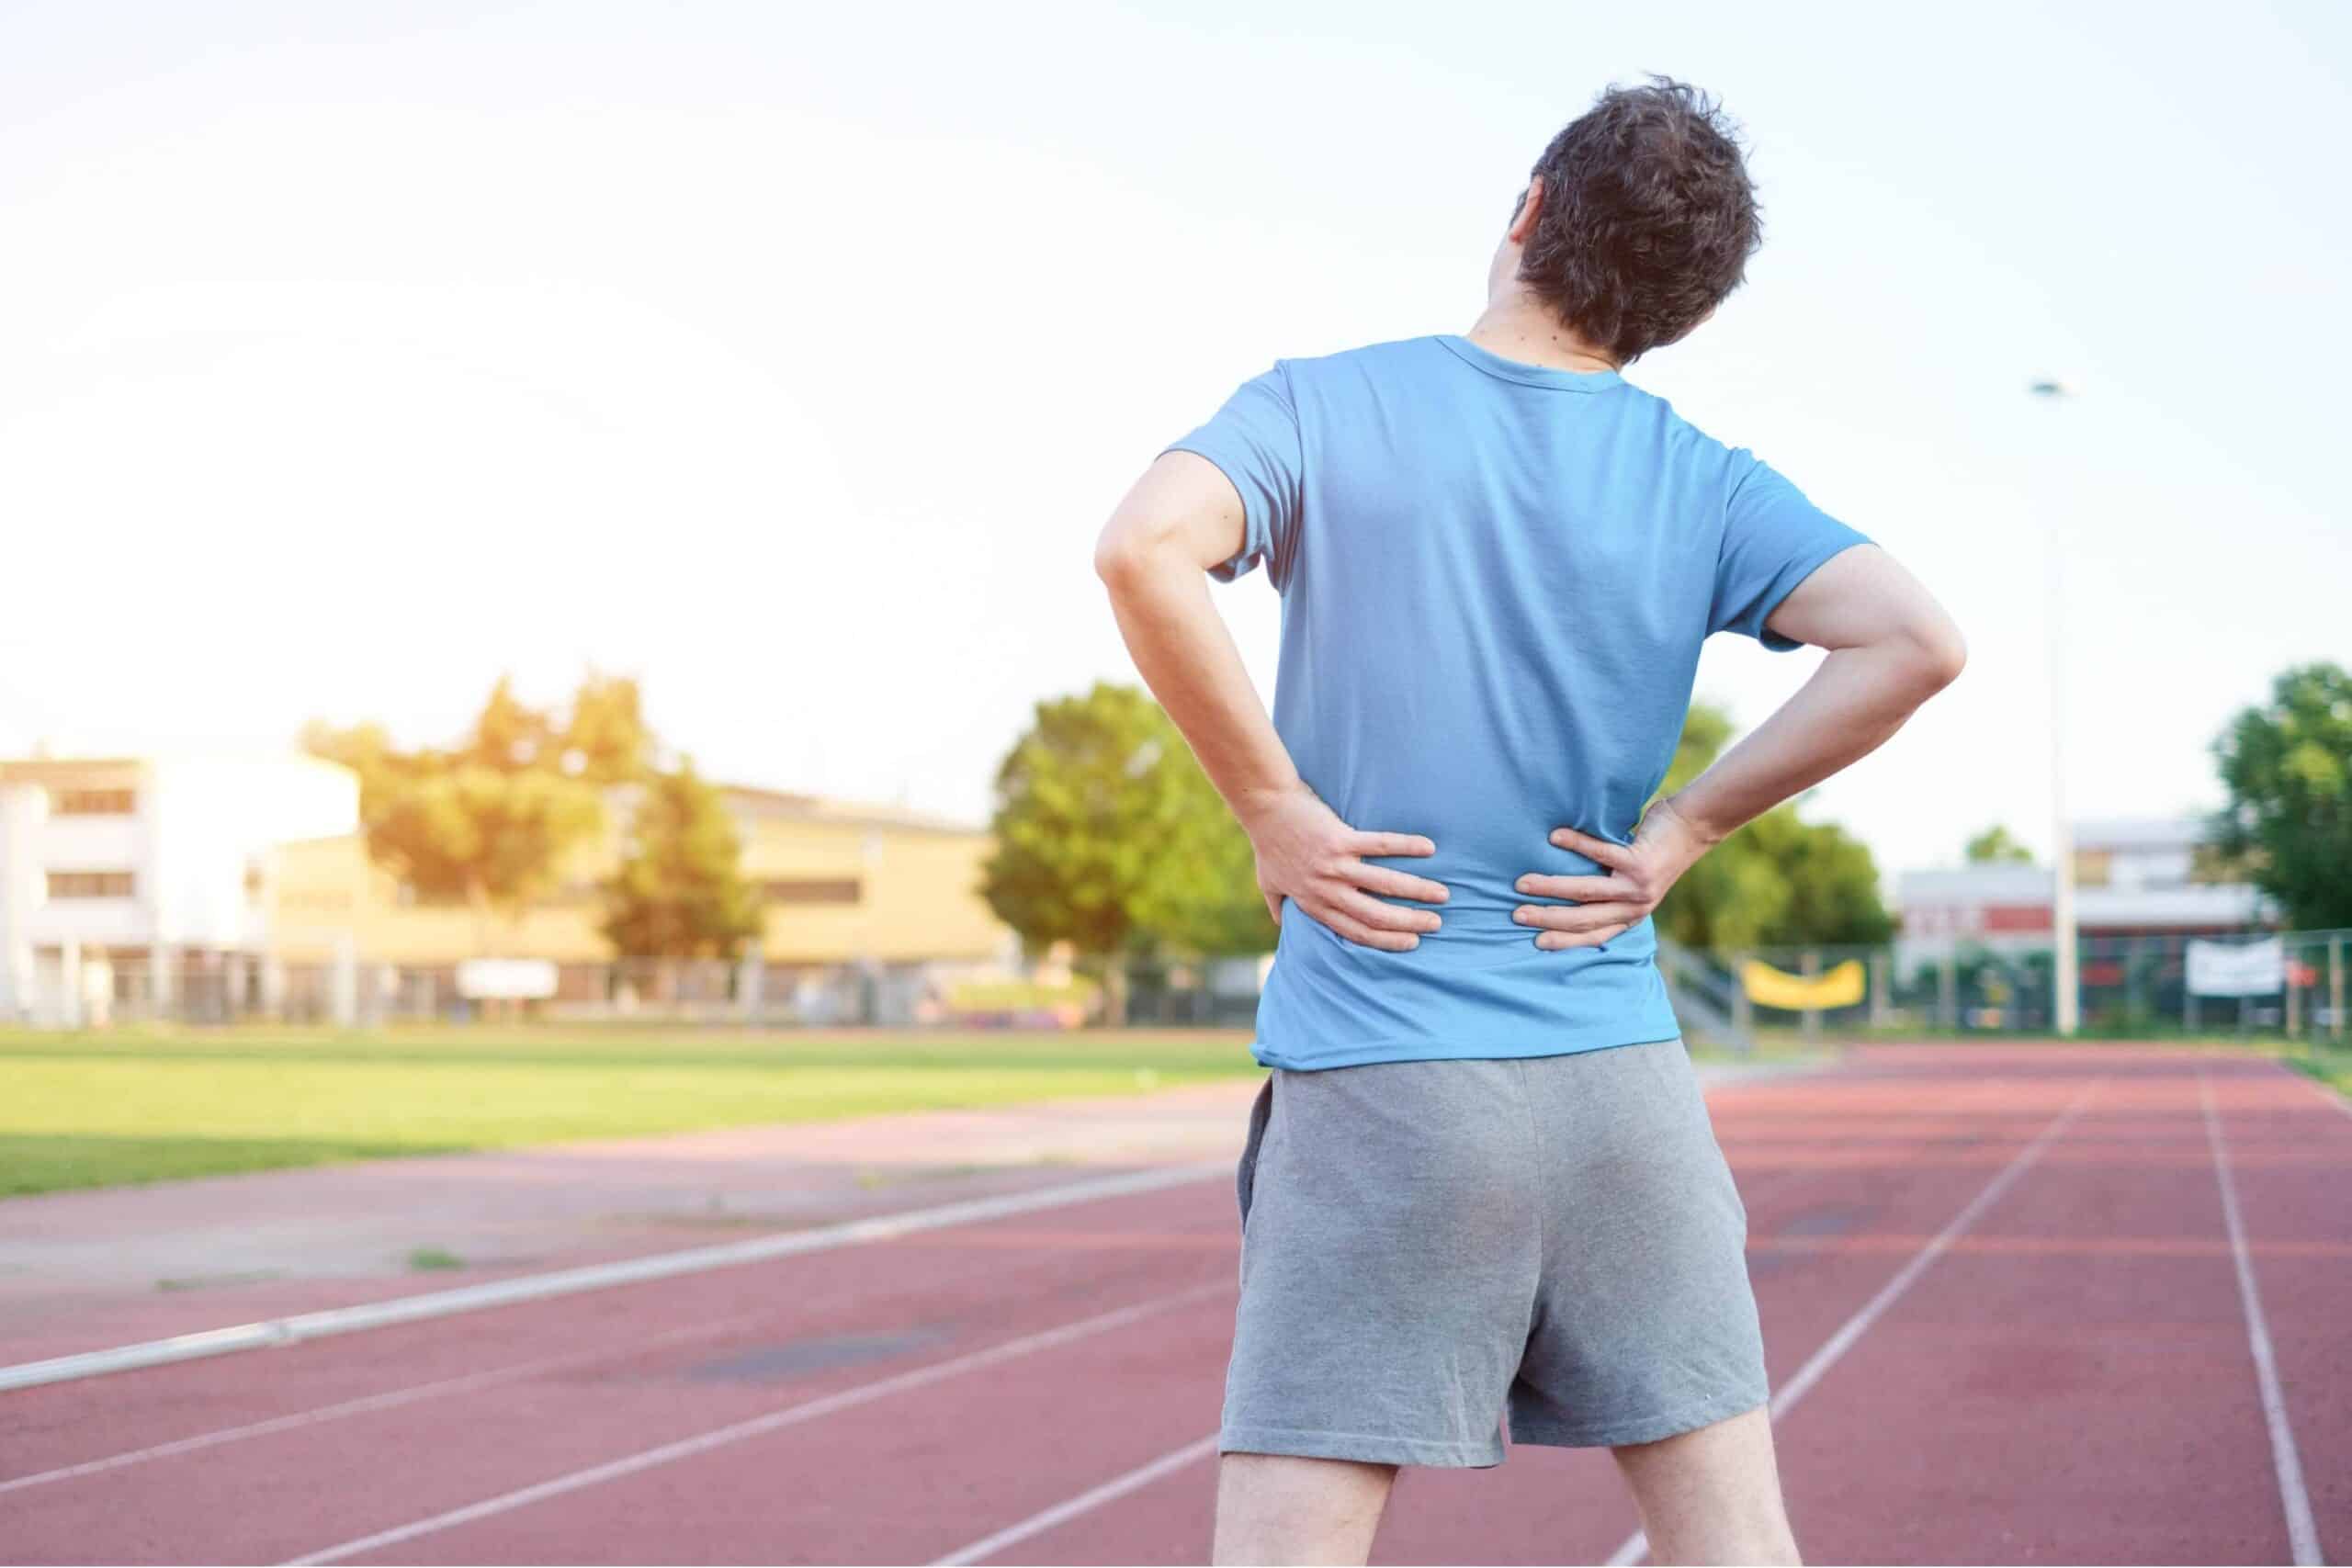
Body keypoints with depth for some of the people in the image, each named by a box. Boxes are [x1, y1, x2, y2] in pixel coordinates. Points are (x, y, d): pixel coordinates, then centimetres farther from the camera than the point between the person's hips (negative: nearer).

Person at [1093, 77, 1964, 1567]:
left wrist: (1272, 808, -10)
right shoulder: (1705, 483, 4)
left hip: (1373, 1079, -2)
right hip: (1622, 1077, 2)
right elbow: (1914, 641, -8)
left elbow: (1148, 545, -20)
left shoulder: (1323, 407, -1)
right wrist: (1676, 832, -1)